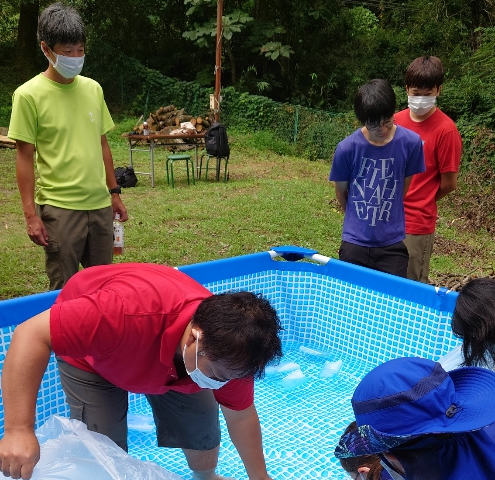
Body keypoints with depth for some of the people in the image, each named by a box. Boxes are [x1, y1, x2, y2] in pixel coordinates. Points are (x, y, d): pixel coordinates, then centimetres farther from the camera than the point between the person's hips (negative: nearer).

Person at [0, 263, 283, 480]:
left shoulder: (230, 346, -28)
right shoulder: (129, 312, -48)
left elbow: (240, 415, -10)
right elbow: (32, 335, -45)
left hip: (163, 348, 4)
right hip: (88, 354, -3)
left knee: (203, 424, 2)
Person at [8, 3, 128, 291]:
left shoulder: (93, 89, 7)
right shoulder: (29, 94, -7)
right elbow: (25, 157, -7)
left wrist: (114, 193, 14)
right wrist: (31, 214, -11)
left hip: (100, 204, 5)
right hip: (59, 207, -4)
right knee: (64, 289, 6)